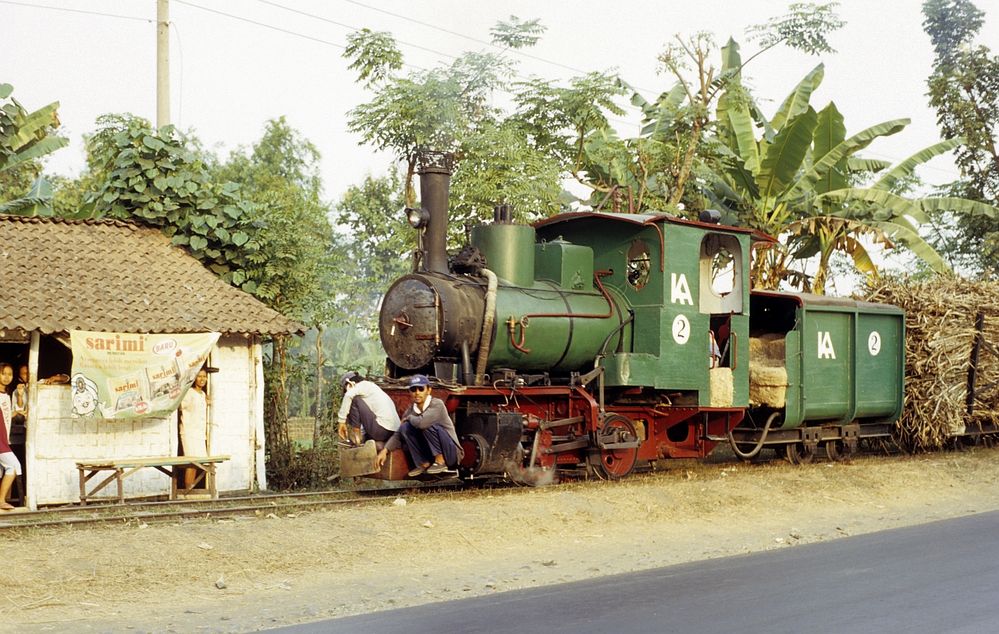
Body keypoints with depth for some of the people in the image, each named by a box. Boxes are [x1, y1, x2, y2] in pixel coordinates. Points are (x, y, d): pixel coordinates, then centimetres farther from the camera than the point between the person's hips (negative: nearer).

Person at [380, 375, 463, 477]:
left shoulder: (437, 405, -18)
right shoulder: (410, 410, 1)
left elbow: (422, 422, -36)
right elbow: (399, 435, 4)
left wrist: (409, 418, -14)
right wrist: (385, 450, -12)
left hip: (451, 453, -6)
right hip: (430, 454, 6)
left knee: (427, 425, -28)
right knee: (405, 427, -10)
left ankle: (441, 462, -15)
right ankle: (424, 464, -2)